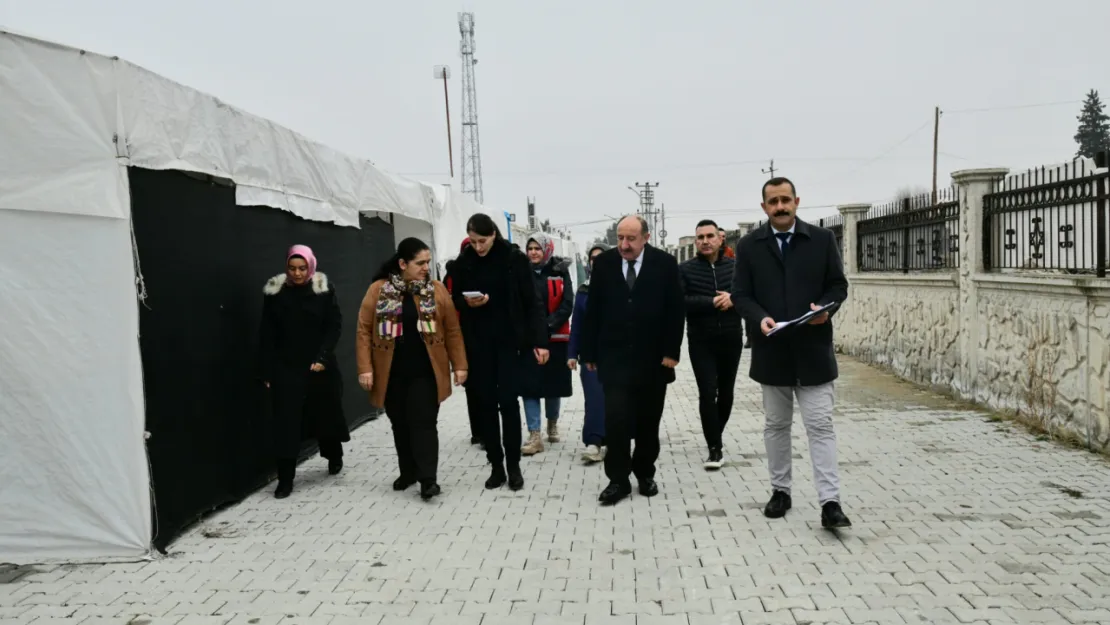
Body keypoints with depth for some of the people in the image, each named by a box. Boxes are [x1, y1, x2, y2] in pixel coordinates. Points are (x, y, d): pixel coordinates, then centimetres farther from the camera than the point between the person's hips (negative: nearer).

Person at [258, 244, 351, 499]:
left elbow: (335, 325, -4)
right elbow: (266, 334, 1)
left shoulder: (324, 289, -3)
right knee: (286, 421, -3)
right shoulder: (274, 292, -1)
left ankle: (334, 457, 38)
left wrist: (322, 357, -14)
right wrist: (266, 371, -3)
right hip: (286, 367, 0)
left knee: (326, 413, 12)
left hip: (320, 365, 0)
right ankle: (285, 479, 4)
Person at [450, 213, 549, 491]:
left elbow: (531, 302, -5)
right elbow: (455, 301, 11)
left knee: (508, 402, -2)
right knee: (486, 403, 5)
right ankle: (496, 465, 16)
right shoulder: (463, 263, 1)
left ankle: (513, 466, 11)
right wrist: (467, 303, -13)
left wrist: (540, 340, -11)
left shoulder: (515, 258, -5)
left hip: (509, 341, -2)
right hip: (477, 343, 3)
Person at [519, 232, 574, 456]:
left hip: (555, 337, 0)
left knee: (554, 383, 10)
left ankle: (552, 424, 34)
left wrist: (549, 326, -15)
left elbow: (567, 304, -4)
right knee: (529, 385, -5)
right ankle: (535, 436, -2)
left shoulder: (560, 272, 1)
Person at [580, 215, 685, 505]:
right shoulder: (603, 263, -1)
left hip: (653, 358, 0)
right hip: (614, 357, 0)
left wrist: (671, 351, -8)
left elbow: (675, 311, -3)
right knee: (615, 419, -7)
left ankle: (645, 474, 27)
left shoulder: (665, 263, -4)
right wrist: (590, 352, 0)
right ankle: (618, 480, 4)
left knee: (648, 421, 11)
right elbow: (593, 311, 2)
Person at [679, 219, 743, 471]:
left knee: (725, 394, 13)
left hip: (731, 341, 3)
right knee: (707, 394, -9)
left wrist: (734, 299, -16)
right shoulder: (685, 270, -1)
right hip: (701, 343, -2)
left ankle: (715, 438, 34)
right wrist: (712, 302, -18)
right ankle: (715, 448, 1)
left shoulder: (736, 267, 4)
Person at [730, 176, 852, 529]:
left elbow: (838, 286, 5)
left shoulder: (823, 239, 4)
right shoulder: (749, 245, 3)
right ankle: (780, 491, 24)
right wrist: (760, 318, -19)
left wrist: (825, 307, -16)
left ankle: (830, 502, 0)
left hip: (813, 349, -1)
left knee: (820, 426, -3)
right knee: (776, 425, 12)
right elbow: (740, 294, 0)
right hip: (771, 349, 1)